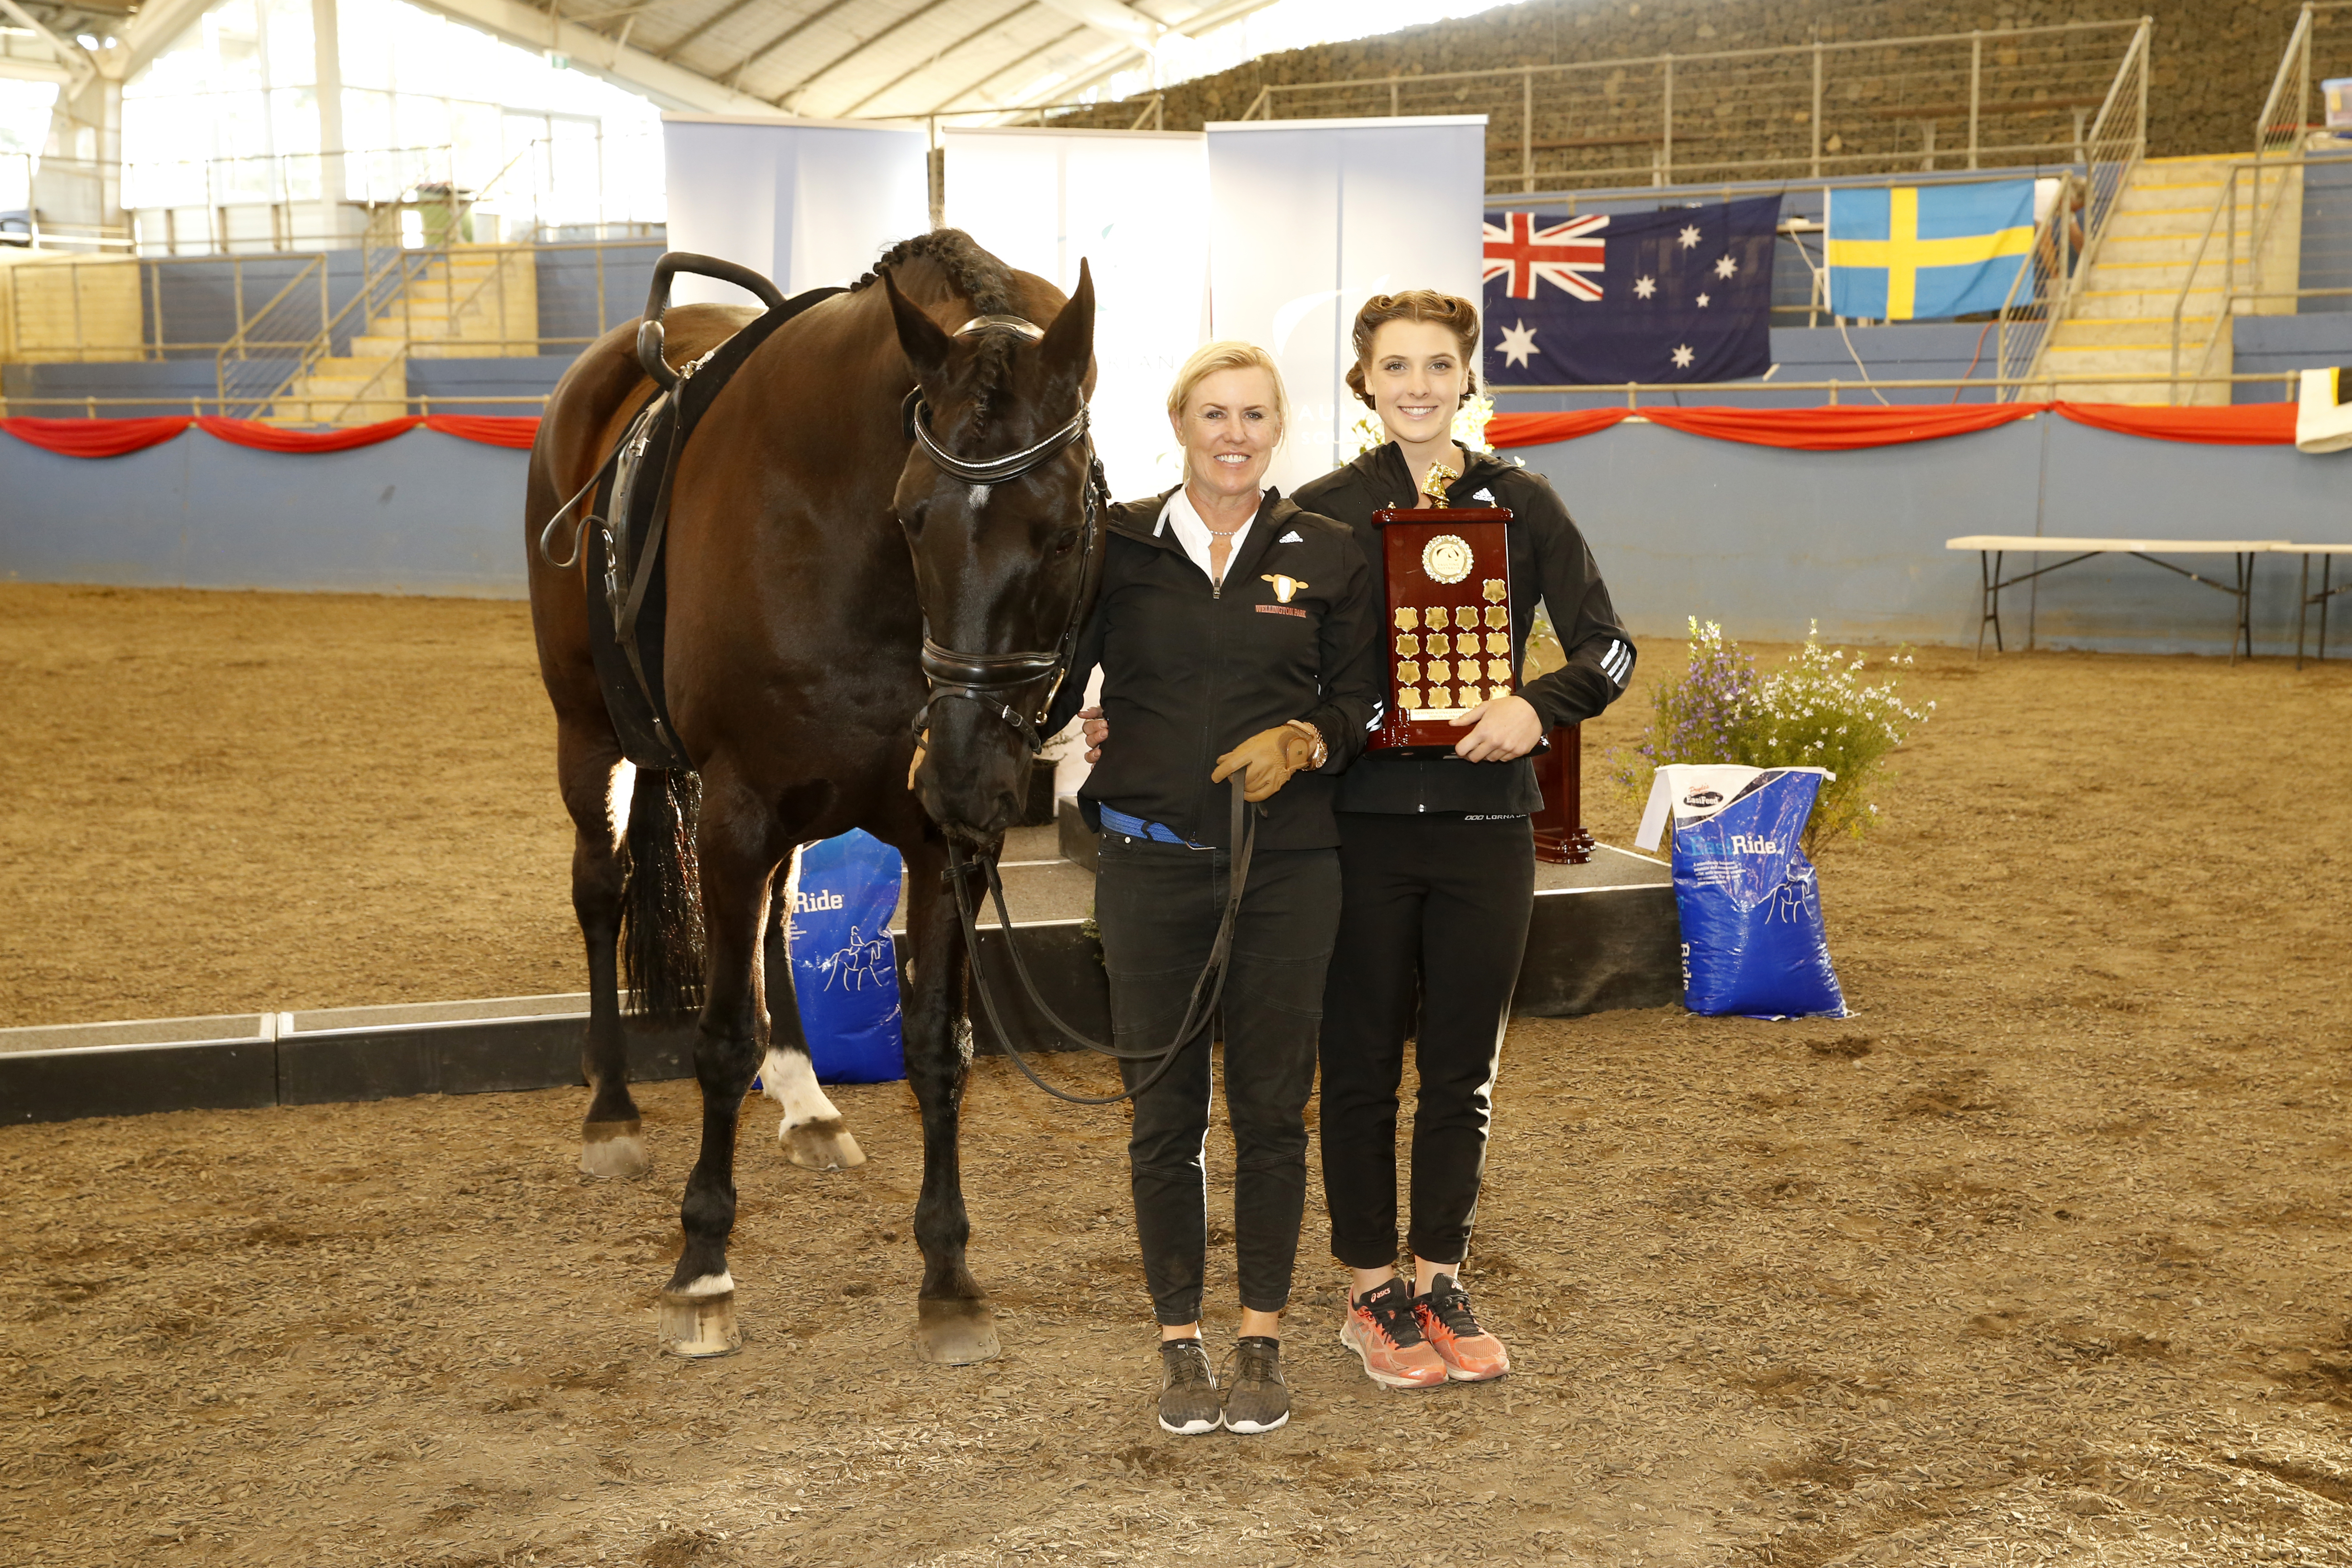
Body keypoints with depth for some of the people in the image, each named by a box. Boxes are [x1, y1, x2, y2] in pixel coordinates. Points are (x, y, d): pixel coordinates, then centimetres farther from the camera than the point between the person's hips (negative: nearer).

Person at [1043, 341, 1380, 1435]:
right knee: (1164, 1111, 5)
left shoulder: (1325, 556, 5)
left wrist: (1305, 741, -13)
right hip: (1153, 863, 0)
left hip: (1287, 866, 0)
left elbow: (1361, 699, 7)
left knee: (1271, 1108, 6)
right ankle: (1180, 1342, 19)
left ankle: (1262, 1340, 20)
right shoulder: (1118, 547, 4)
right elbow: (1050, 679, 6)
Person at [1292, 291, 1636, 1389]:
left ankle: (1441, 1281, 26)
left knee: (1464, 1066, 10)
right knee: (1362, 1062, 7)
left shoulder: (1519, 503, 4)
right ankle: (1373, 1293, 21)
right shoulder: (1321, 512, 1)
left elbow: (1606, 648, 2)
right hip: (1360, 823, -1)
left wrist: (1538, 707, -18)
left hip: (1483, 818, 1)